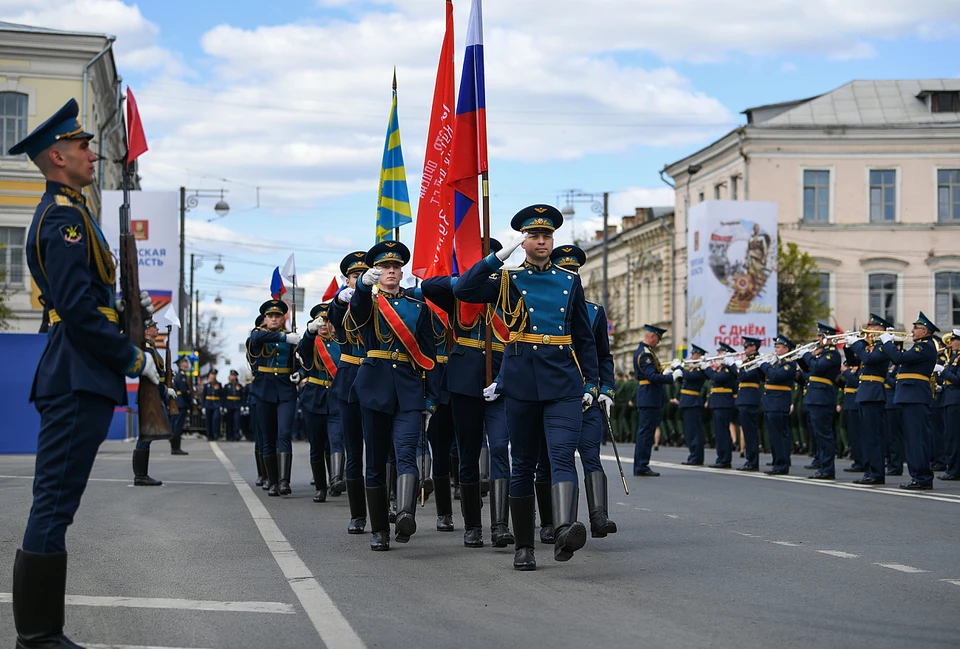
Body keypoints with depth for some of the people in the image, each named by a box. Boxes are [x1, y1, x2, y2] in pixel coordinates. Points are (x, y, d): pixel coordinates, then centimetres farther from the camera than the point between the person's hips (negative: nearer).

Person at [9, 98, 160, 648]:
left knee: (55, 505, 11)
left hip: (75, 379, 11)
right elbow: (80, 313, -20)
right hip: (80, 381, -11)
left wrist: (128, 309, 12)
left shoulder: (64, 213, 20)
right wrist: (134, 359, -12)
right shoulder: (66, 218, -13)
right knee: (55, 505, -7)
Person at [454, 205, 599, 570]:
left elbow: (585, 338, 16)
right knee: (523, 464, 6)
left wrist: (590, 383, 9)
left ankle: (564, 531, -35)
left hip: (564, 383, 1)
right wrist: (500, 256, -12)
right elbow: (463, 291, -11)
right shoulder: (507, 279, 6)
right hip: (521, 382, 0)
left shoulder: (569, 281, 13)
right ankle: (523, 547, 13)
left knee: (562, 455, -17)